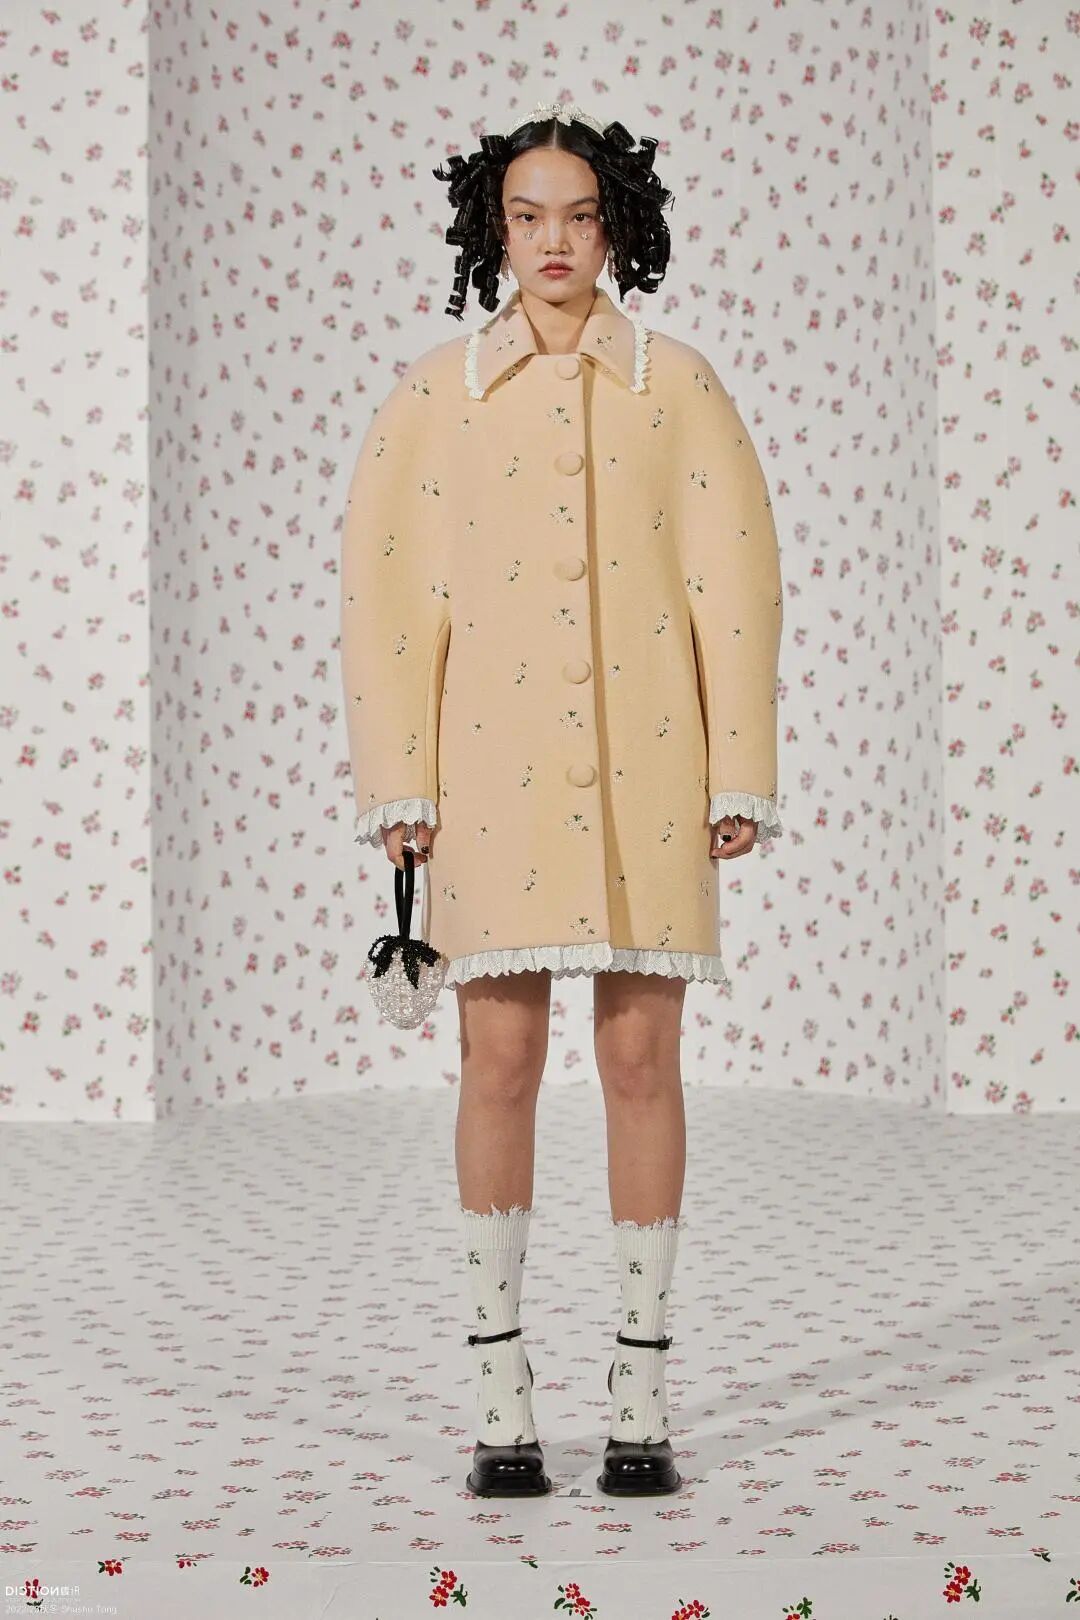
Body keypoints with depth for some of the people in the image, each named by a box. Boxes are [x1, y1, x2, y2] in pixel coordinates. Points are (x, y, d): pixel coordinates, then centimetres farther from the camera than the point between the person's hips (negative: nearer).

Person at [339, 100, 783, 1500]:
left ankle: (641, 1394, 11)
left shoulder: (677, 384, 5)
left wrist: (741, 777, -4)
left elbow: (735, 581, 2)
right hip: (495, 772, 0)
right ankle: (501, 1395, 9)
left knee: (641, 1060, 1)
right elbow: (384, 589, 2)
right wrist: (397, 785, -5)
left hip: (644, 771, 0)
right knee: (499, 1061, -1)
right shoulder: (434, 394, 5)